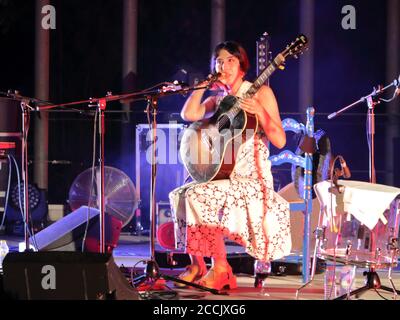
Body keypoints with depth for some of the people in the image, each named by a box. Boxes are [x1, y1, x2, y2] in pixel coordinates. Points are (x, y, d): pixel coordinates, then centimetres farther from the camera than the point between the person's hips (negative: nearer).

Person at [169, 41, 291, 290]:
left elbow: (280, 141, -8)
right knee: (179, 195, -15)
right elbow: (189, 114, -6)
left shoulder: (260, 93, -1)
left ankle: (220, 268, -21)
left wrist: (259, 111, -21)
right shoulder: (218, 100, 15)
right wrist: (204, 84, 2)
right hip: (225, 174, 6)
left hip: (252, 178, -6)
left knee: (198, 195, -28)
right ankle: (197, 266, -8)